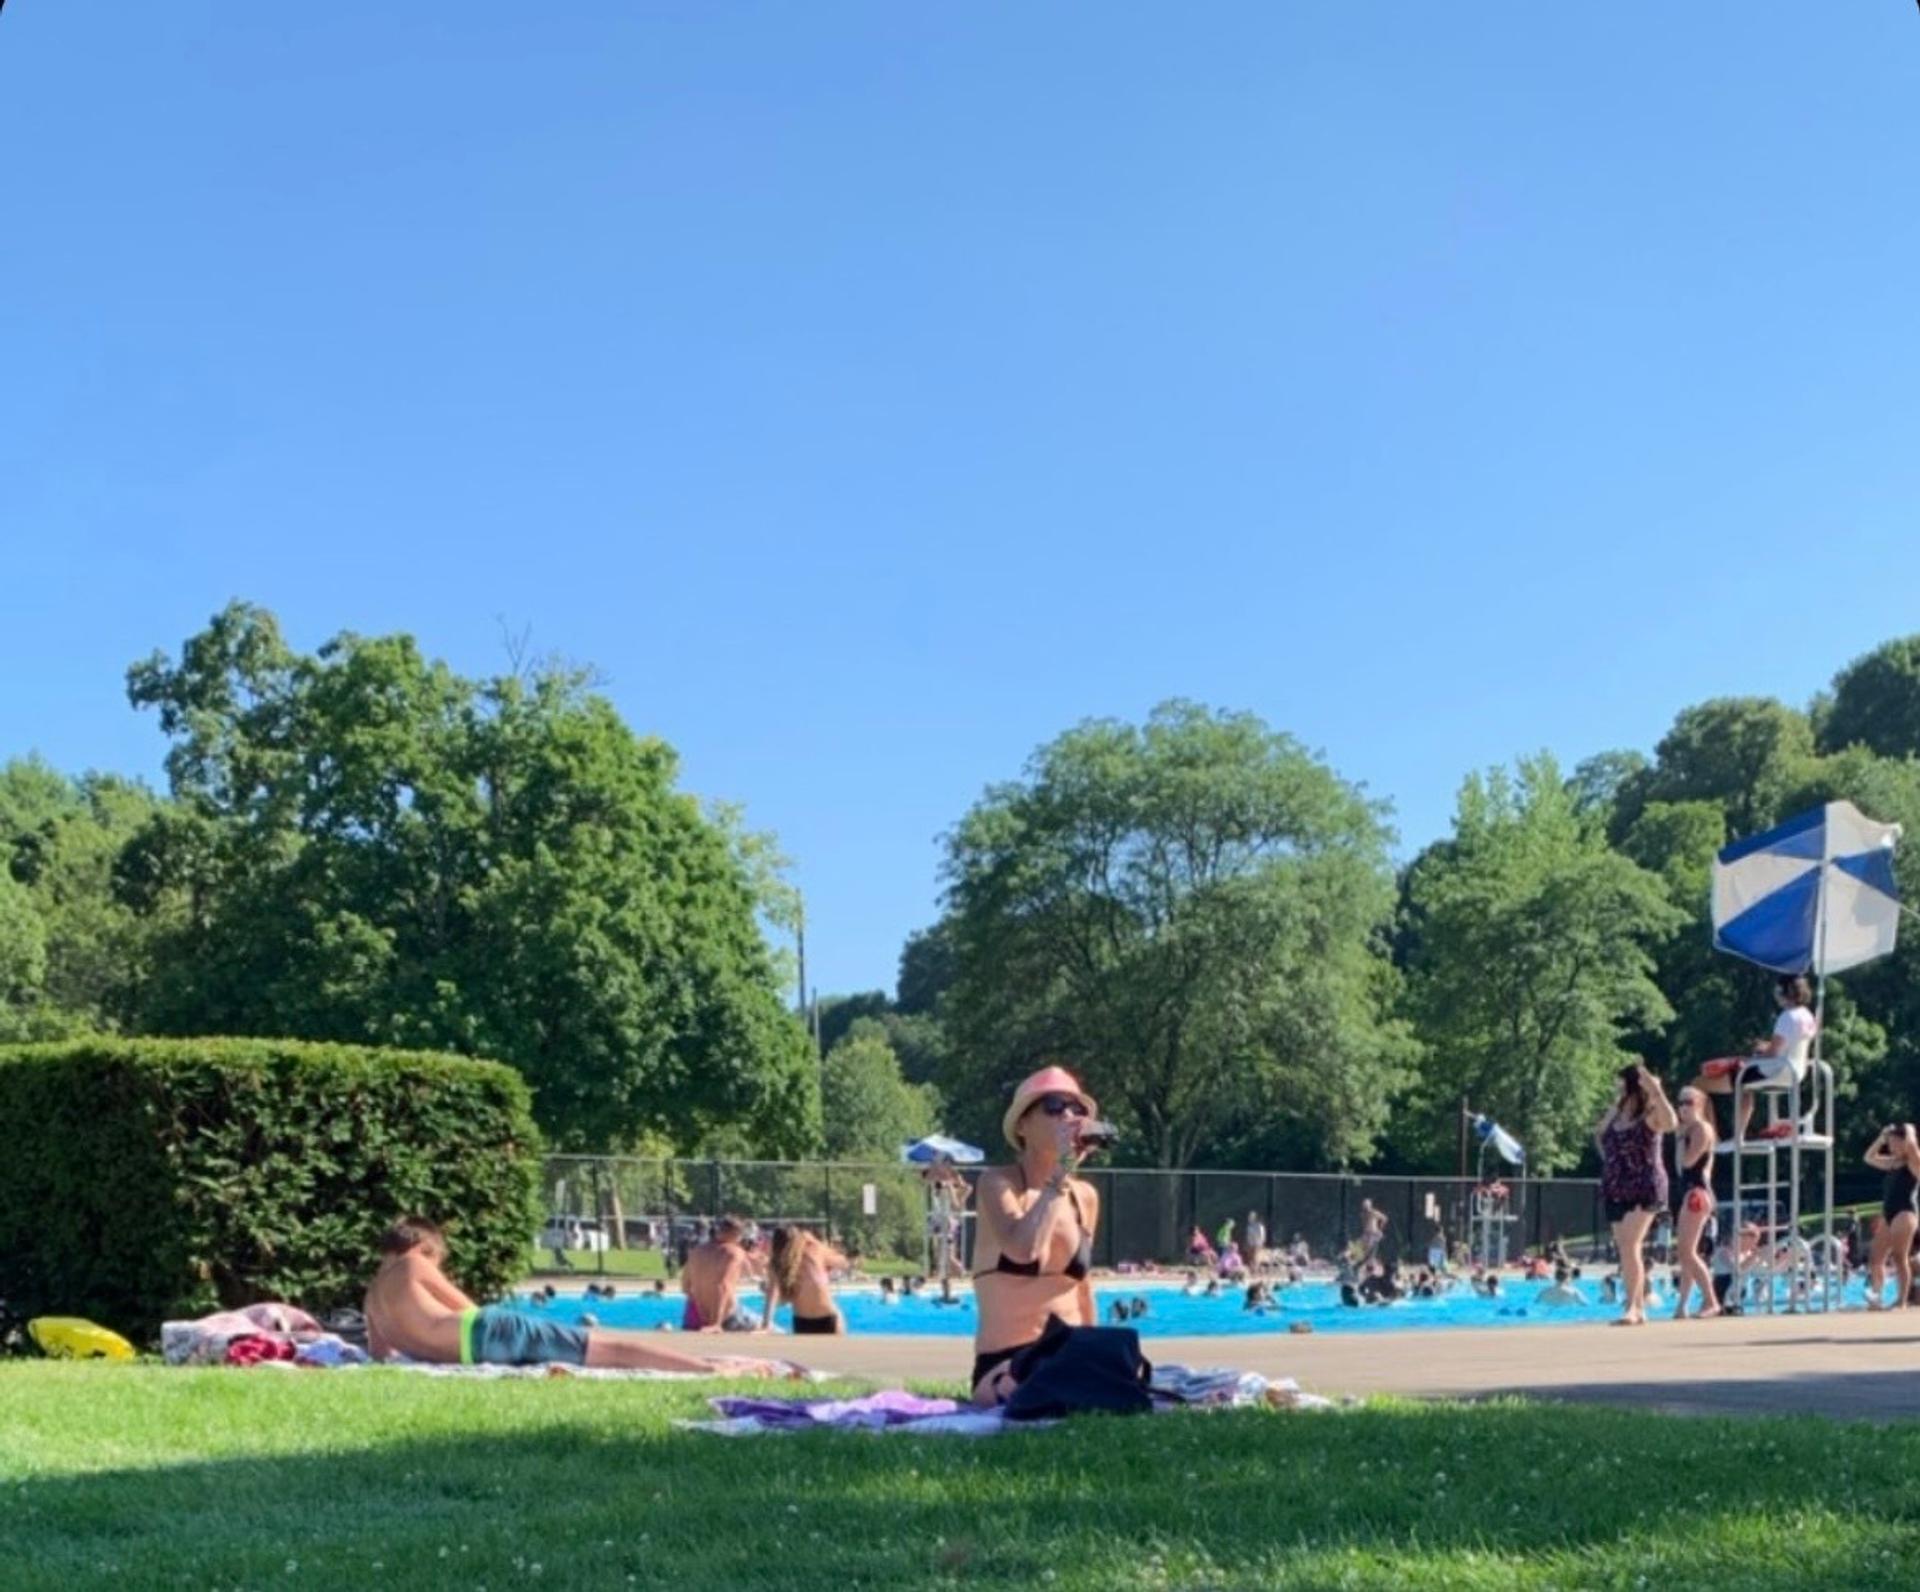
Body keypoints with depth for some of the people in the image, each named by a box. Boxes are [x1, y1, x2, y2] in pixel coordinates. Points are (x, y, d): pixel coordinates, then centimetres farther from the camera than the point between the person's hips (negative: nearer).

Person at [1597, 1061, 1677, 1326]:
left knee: (1630, 1246, -17)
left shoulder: (1650, 1117, -9)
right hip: (1616, 1190, 8)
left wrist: (1657, 1092, -35)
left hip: (1644, 1188, -8)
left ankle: (1633, 1308, -18)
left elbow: (1671, 1123, -34)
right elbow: (1600, 1135, 30)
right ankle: (1638, 1309, 19)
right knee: (1625, 1249, 10)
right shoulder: (1616, 1114, 9)